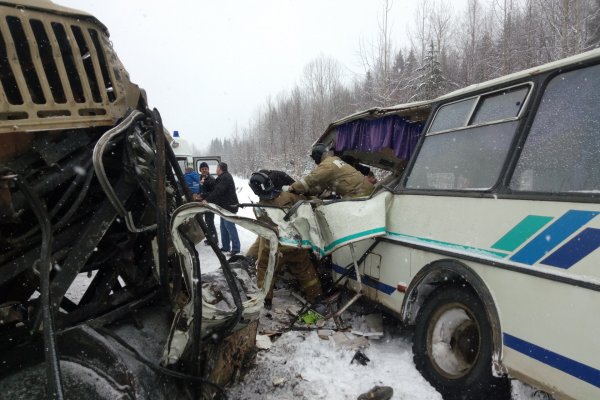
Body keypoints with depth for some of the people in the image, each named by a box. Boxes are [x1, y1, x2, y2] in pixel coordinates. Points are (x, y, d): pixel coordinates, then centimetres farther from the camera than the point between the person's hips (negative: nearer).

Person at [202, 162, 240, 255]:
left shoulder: (225, 178, -15)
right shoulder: (223, 177, 18)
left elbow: (218, 191, -24)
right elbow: (214, 190, 20)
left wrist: (207, 200, -24)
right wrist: (203, 197, 16)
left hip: (229, 206, -11)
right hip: (225, 206, 11)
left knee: (230, 227, -11)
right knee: (224, 227, 13)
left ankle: (236, 248, -8)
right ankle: (225, 247, 19)